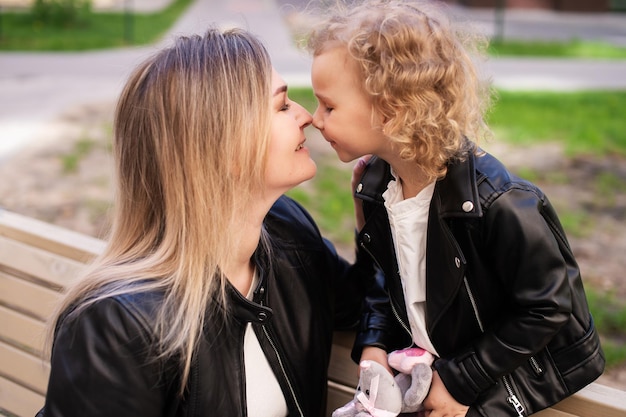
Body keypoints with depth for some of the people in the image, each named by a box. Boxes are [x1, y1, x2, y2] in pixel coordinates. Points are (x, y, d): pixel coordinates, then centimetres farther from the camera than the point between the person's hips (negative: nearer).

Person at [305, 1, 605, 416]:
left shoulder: (498, 204, -28)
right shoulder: (372, 183, -6)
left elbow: (547, 308, -19)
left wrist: (460, 381, -16)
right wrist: (374, 343, -6)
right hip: (421, 374, 6)